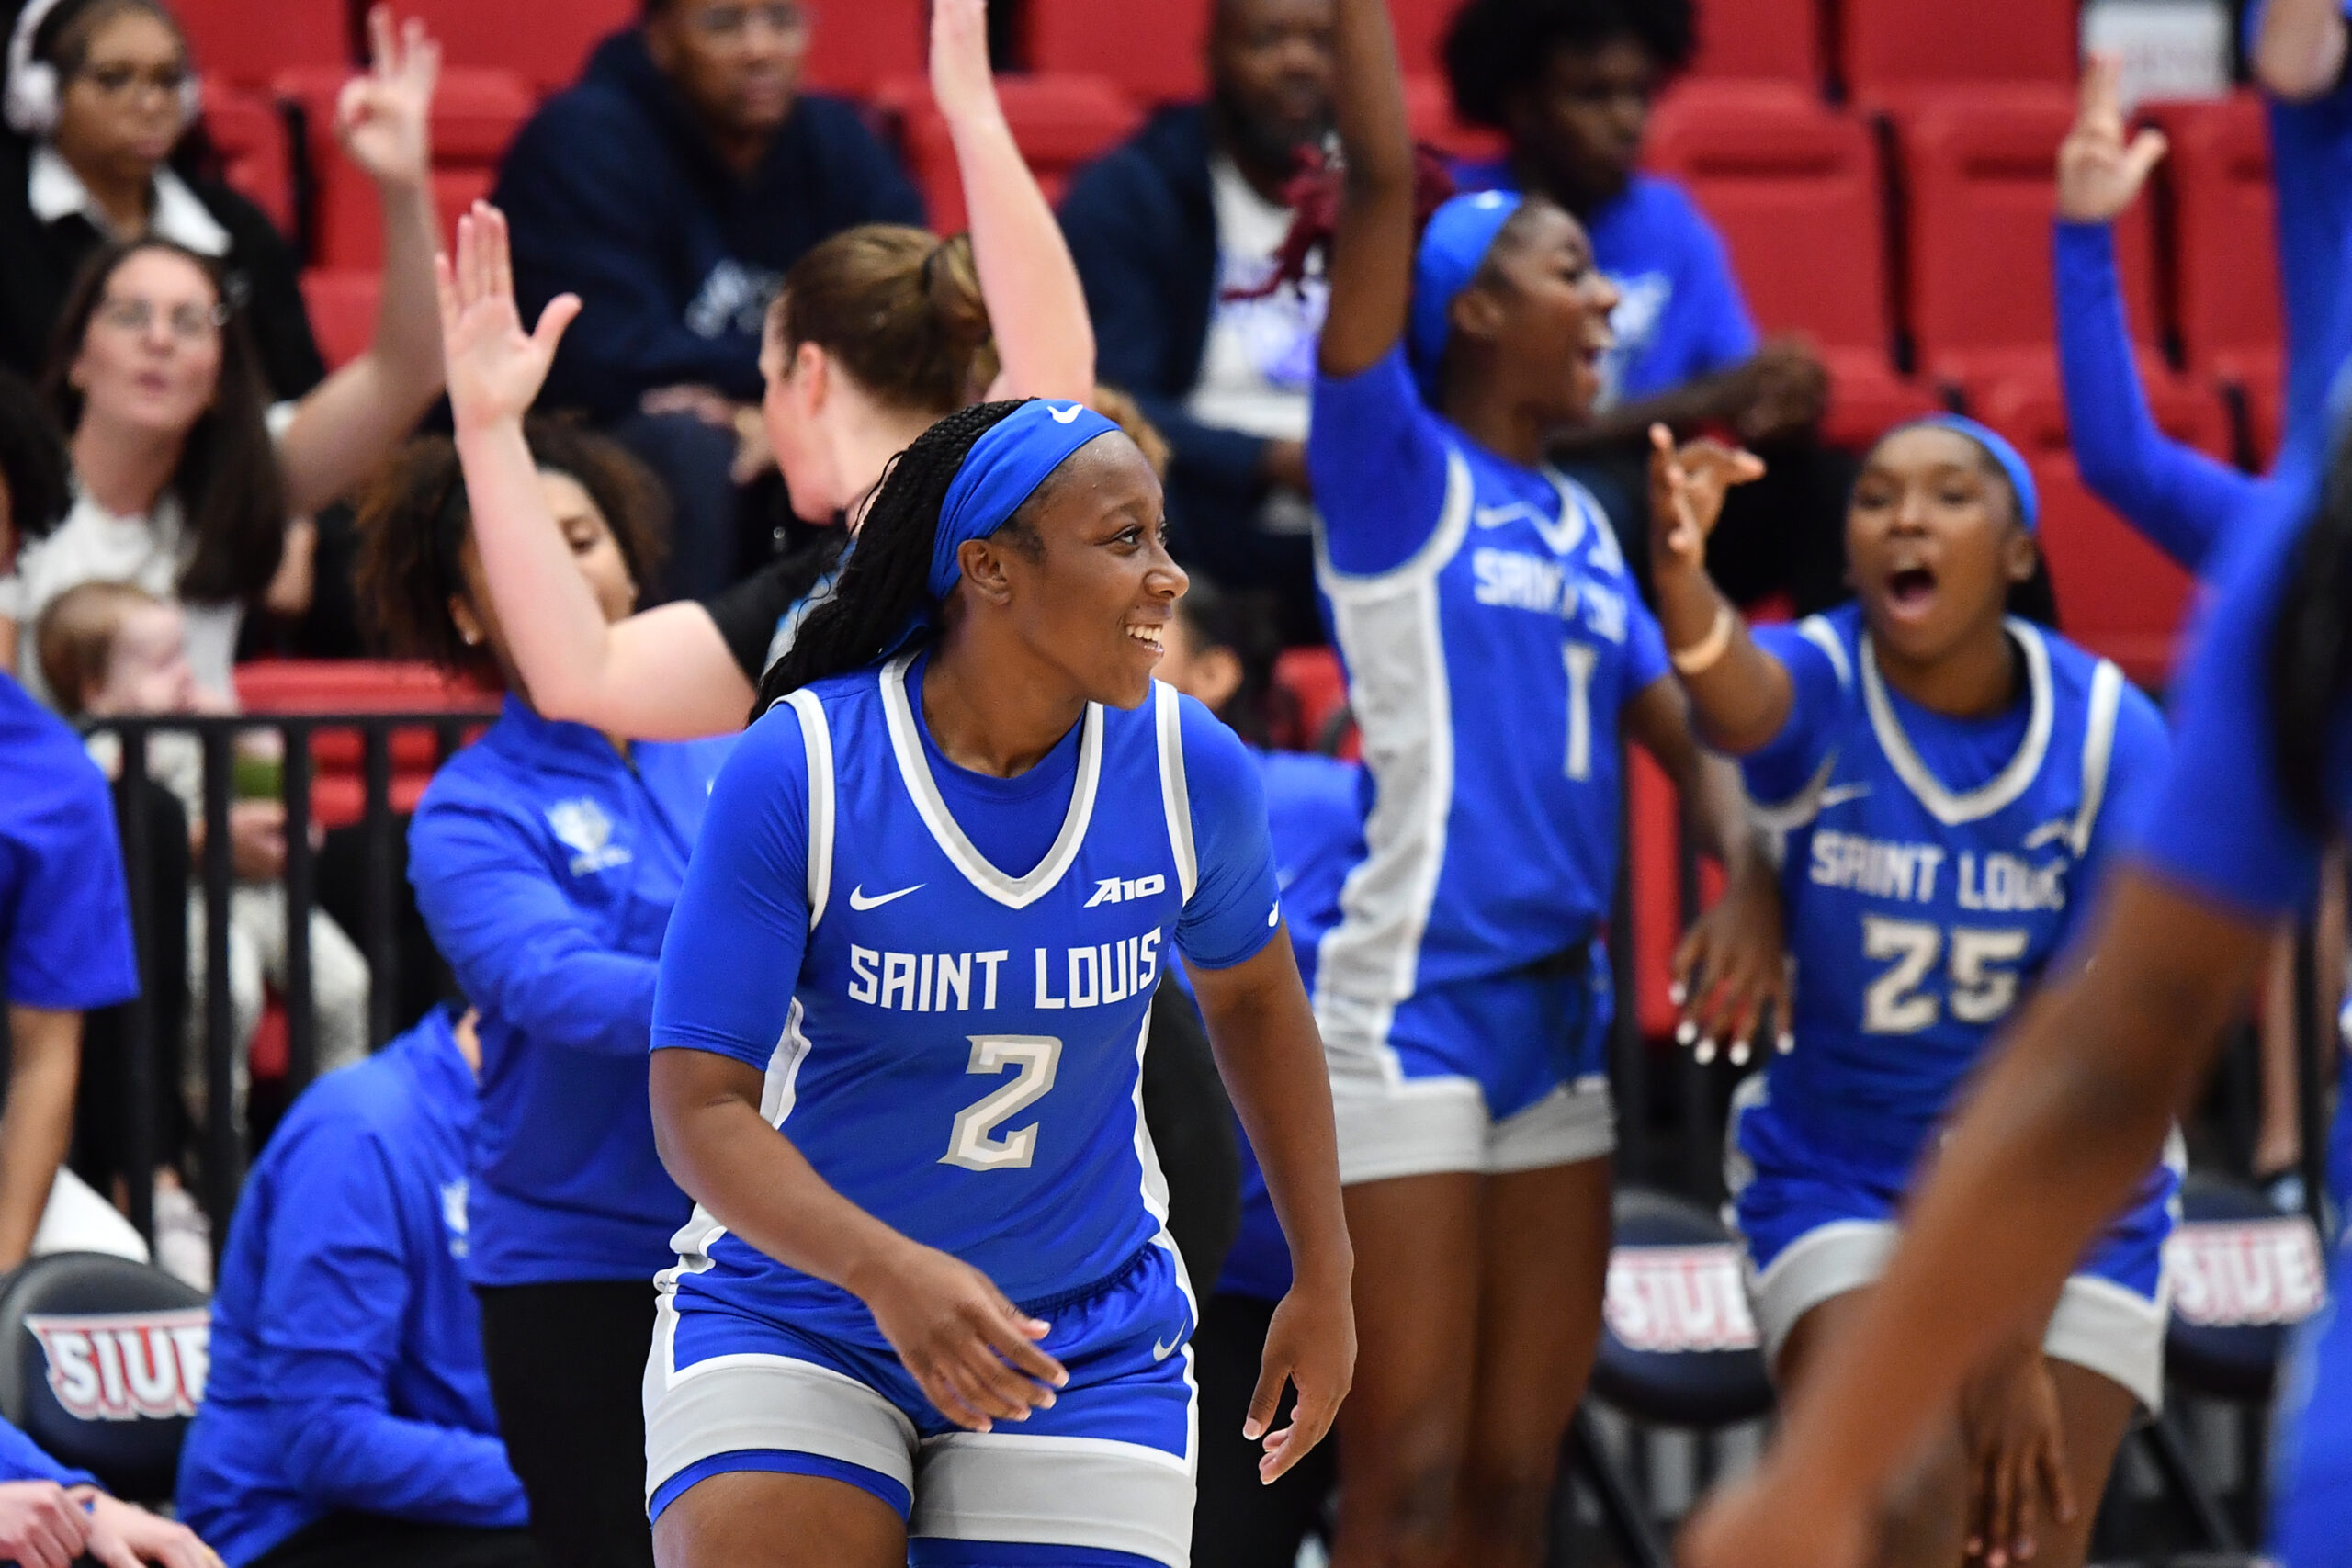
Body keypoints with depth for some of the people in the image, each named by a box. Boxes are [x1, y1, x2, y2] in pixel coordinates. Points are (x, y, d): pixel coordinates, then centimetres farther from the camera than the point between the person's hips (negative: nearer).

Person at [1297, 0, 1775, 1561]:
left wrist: (1745, 877, -9)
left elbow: (1687, 729, 11)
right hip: (1415, 1009, -7)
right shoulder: (1397, 474, -5)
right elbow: (1384, 177, -14)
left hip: (1560, 1017, 7)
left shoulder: (1582, 525, 15)